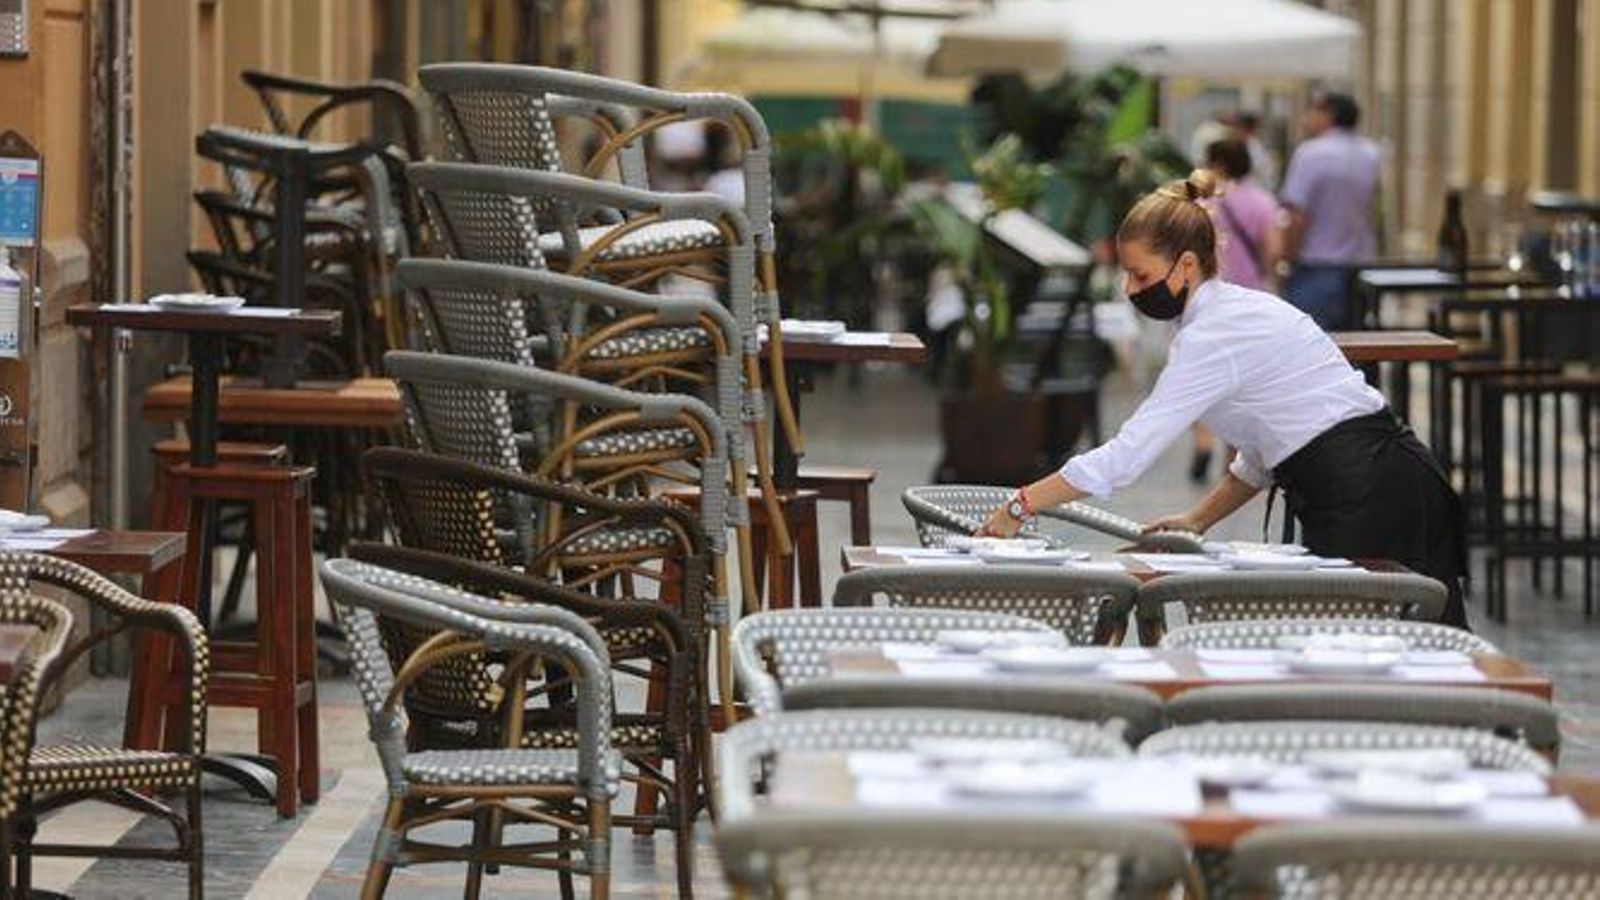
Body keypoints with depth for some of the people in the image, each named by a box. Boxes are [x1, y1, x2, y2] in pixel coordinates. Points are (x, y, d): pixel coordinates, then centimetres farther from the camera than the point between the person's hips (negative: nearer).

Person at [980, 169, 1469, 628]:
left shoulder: (1212, 337, -13)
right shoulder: (1242, 310, 17)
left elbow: (1126, 454, -16)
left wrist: (1021, 506, -10)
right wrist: (1198, 520, 17)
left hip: (1368, 502, -9)